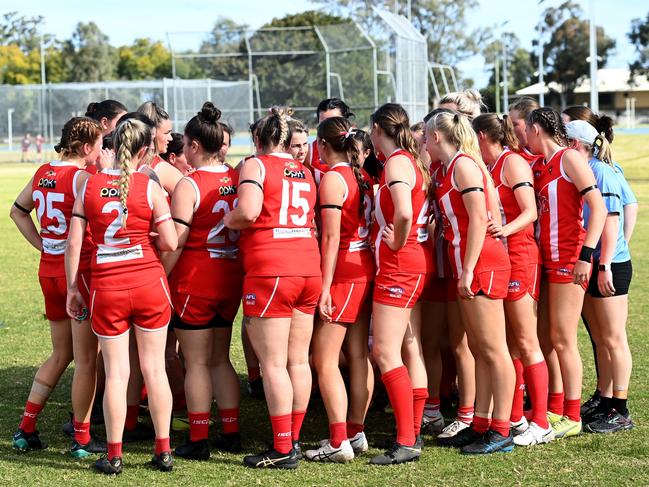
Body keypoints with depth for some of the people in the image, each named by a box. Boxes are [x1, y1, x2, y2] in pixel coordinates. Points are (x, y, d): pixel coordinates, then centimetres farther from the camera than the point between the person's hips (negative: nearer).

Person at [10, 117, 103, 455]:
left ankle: (26, 429, 19)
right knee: (85, 359, 3)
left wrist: (43, 245, 15)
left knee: (61, 354, 20)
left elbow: (17, 211, 21)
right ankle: (81, 440, 9)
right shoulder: (82, 177, -15)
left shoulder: (42, 173, 9)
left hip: (48, 270, 8)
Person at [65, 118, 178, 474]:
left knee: (116, 372, 6)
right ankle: (163, 451, 12)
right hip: (149, 282, -1)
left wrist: (72, 288, 7)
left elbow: (74, 243, -1)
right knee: (154, 368, 8)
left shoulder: (89, 187, 0)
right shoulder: (149, 187, -6)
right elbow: (170, 242, -9)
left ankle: (114, 456, 9)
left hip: (106, 287, 1)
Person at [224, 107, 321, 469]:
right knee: (299, 360, 11)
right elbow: (314, 224, 14)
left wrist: (227, 221, 0)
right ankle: (294, 439, 18)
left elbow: (248, 211, -18)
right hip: (308, 267, 7)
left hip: (270, 272, -7)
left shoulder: (256, 165, -3)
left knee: (274, 363, -3)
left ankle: (283, 450, -3)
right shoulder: (305, 173, 17)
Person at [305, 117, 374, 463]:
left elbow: (332, 237, -17)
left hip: (342, 272, -8)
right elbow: (368, 225, 14)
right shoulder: (362, 176, 11)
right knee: (358, 355, 11)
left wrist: (325, 286, -17)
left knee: (325, 360, -6)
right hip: (366, 269, 9)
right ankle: (356, 434, 17)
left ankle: (339, 442, -9)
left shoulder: (332, 178, -12)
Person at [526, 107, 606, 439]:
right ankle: (554, 408, 20)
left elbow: (598, 208, -16)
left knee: (562, 340, -4)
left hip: (569, 259, -8)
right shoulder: (539, 166, 14)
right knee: (544, 339, 10)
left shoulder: (569, 158, -9)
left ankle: (572, 417, 4)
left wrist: (585, 255, -23)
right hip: (545, 259, 8)